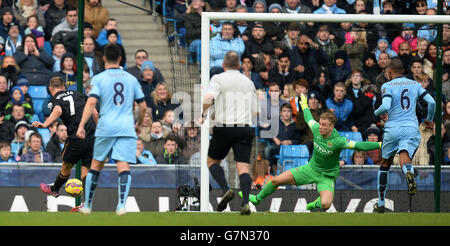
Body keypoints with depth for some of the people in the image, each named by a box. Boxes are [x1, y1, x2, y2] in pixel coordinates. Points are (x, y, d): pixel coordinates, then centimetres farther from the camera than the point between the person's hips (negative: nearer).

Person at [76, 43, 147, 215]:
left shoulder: (99, 78, 2)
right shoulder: (131, 79, 11)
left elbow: (91, 102, -10)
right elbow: (143, 106, 13)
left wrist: (81, 126, -11)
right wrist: (138, 124, 30)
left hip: (106, 128, -1)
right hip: (127, 128, 1)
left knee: (96, 165, 12)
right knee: (124, 167, -7)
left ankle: (87, 205, 18)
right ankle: (121, 205, -24)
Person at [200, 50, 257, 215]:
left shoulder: (218, 79, -1)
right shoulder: (249, 83, 15)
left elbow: (208, 99, -17)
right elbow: (253, 110, 19)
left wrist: (203, 114, 0)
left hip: (224, 128, -3)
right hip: (245, 128, 3)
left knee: (212, 161, 17)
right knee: (243, 167, -3)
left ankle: (226, 190, -4)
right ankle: (245, 202, -23)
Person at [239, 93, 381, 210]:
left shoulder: (338, 141, -28)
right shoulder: (316, 129, -12)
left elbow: (359, 146, -30)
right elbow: (309, 119, 10)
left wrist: (380, 145, -37)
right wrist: (304, 106, 26)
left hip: (327, 176, -5)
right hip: (311, 168, 5)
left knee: (325, 204, -30)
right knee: (277, 180, 0)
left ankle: (316, 204, 10)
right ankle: (257, 199, 28)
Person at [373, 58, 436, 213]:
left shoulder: (387, 86, 1)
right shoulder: (415, 84, 13)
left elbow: (386, 107, -15)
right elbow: (431, 102, 7)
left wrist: (377, 113, 7)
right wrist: (429, 119, 24)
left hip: (392, 129, -2)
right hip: (412, 129, 2)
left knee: (385, 164, 15)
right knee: (405, 159, -13)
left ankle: (381, 203, 22)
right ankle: (409, 172, -53)